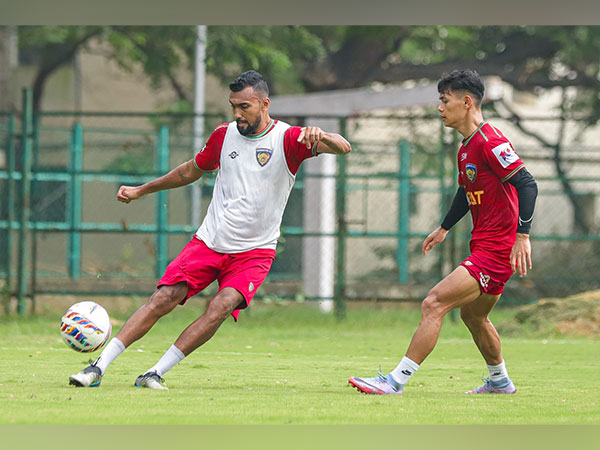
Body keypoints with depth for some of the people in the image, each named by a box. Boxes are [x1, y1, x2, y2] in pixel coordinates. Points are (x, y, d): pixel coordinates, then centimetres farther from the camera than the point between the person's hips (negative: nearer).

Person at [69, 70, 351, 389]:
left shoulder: (288, 139, -7)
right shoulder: (224, 135, 5)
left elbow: (343, 148, -18)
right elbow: (191, 171, 23)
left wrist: (319, 135, -41)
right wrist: (141, 191, 26)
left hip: (254, 251, -3)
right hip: (208, 242, 3)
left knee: (222, 306, -26)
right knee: (163, 299, -12)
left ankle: (156, 373, -21)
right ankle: (98, 368, -10)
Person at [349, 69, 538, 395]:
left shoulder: (490, 142, -18)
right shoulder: (466, 147, 13)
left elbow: (526, 184, -23)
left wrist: (522, 235, -27)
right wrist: (444, 228, 31)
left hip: (496, 250, -11)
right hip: (484, 245, 11)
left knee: (433, 305, -17)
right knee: (473, 316, 26)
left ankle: (396, 380, -18)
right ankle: (500, 381, 45)